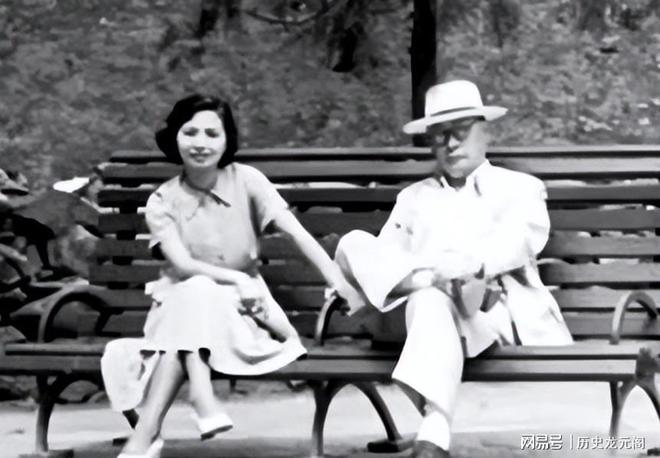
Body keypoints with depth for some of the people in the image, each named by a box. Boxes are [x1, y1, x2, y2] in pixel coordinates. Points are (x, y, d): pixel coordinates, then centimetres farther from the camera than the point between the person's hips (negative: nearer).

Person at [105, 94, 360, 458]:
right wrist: (234, 278, -34)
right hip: (181, 303, 0)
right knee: (198, 292, -34)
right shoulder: (162, 201, -7)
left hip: (238, 306, 0)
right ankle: (201, 397, -46)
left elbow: (296, 231, -16)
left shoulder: (245, 180, -7)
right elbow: (181, 265, -18)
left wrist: (339, 282, -28)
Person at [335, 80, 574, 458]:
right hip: (428, 299, 4)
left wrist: (472, 262, -27)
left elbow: (521, 239, -4)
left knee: (433, 299, -40)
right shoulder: (413, 197, 30)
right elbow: (386, 253, 15)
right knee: (354, 244, -20)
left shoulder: (520, 188, 18)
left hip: (500, 309, -3)